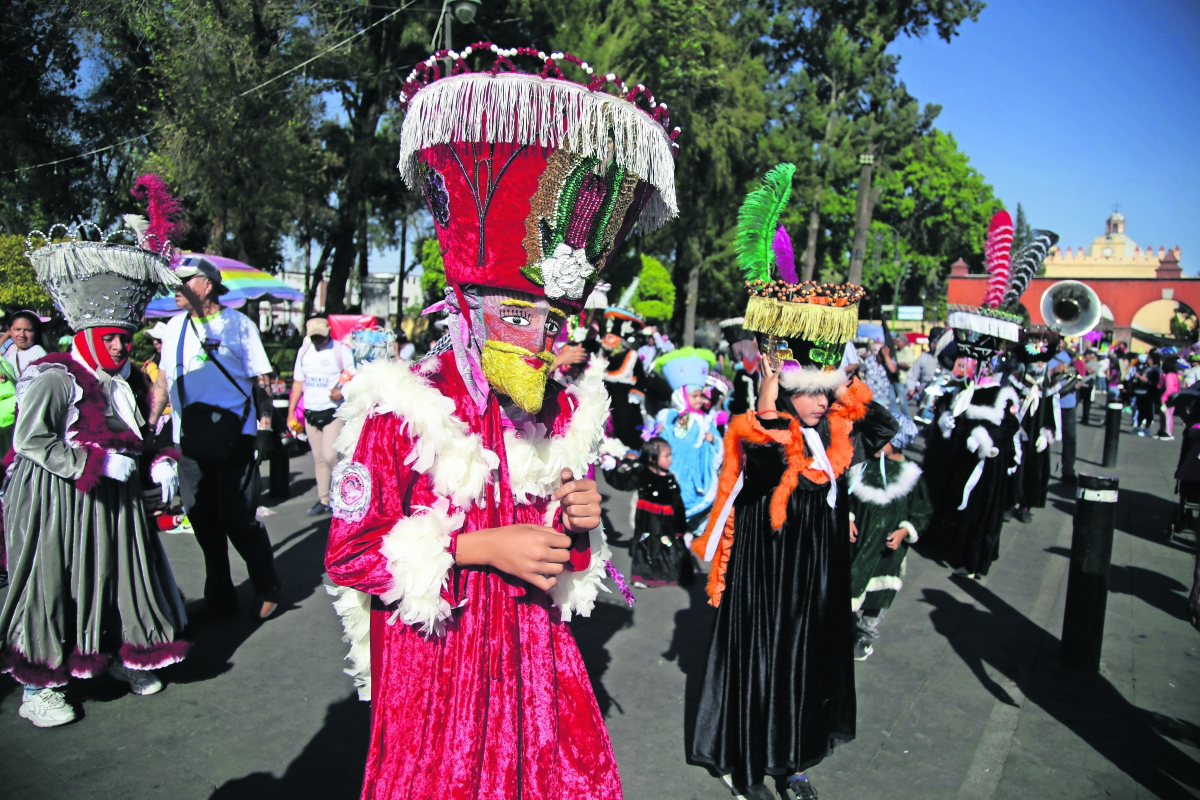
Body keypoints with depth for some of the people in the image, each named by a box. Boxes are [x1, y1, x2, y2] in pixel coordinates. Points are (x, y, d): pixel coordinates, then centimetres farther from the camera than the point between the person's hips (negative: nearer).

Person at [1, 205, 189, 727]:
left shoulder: (130, 380, 10)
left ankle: (121, 656, 34)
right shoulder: (55, 378, -15)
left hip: (115, 498, 7)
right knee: (52, 587, 0)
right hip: (56, 501, -7)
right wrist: (97, 463, -24)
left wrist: (160, 463, 1)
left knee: (124, 574, 14)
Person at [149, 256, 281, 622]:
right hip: (189, 439, 5)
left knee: (238, 519, -5)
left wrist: (265, 427, -9)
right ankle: (219, 596, 24)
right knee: (202, 520, 9)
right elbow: (164, 380, 20)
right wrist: (149, 425, 15)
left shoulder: (238, 325, -2)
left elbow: (260, 380, -2)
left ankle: (267, 590, 14)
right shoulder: (174, 327, 13)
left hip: (233, 437, -5)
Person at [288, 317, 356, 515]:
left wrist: (342, 391, -25)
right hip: (311, 413, 5)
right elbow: (298, 382, 16)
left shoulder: (341, 350, -3)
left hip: (334, 411, -5)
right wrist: (291, 412, 13)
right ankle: (323, 500, 17)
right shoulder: (304, 351, 13)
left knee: (330, 456, -13)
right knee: (318, 458, 9)